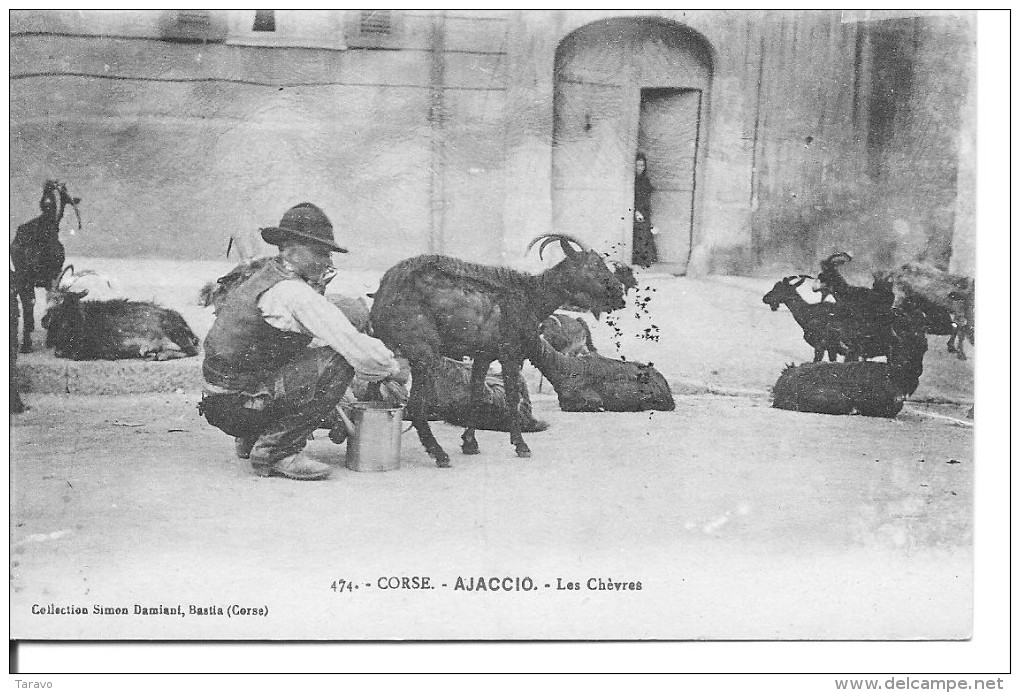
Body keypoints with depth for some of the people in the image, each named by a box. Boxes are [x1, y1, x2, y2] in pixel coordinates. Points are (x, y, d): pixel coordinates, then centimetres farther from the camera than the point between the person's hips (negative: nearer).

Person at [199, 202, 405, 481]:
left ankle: (251, 439, 19)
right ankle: (275, 452, -11)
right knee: (336, 362, -18)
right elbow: (354, 347, -22)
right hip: (239, 405, -10)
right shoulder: (293, 293, -18)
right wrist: (393, 369, -2)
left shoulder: (265, 279, 15)